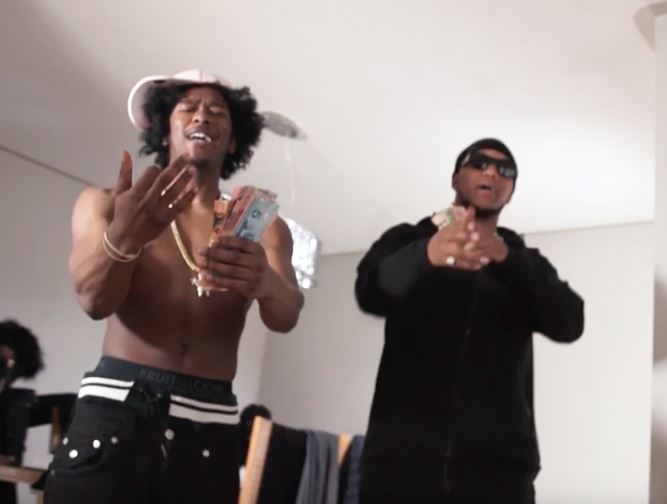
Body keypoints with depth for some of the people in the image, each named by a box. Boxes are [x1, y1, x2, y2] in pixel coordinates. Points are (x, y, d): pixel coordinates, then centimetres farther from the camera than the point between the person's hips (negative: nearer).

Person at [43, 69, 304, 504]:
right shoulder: (105, 204, 7)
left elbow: (286, 316, -8)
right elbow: (94, 300, -9)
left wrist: (264, 282, -32)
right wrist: (123, 236, -31)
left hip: (210, 426, 2)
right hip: (114, 411, -1)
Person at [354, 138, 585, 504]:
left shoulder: (524, 264, 20)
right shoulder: (407, 239, 14)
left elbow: (569, 324, 1)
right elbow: (370, 293, -7)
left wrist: (507, 258, -16)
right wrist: (427, 254, -28)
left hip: (498, 462, 1)